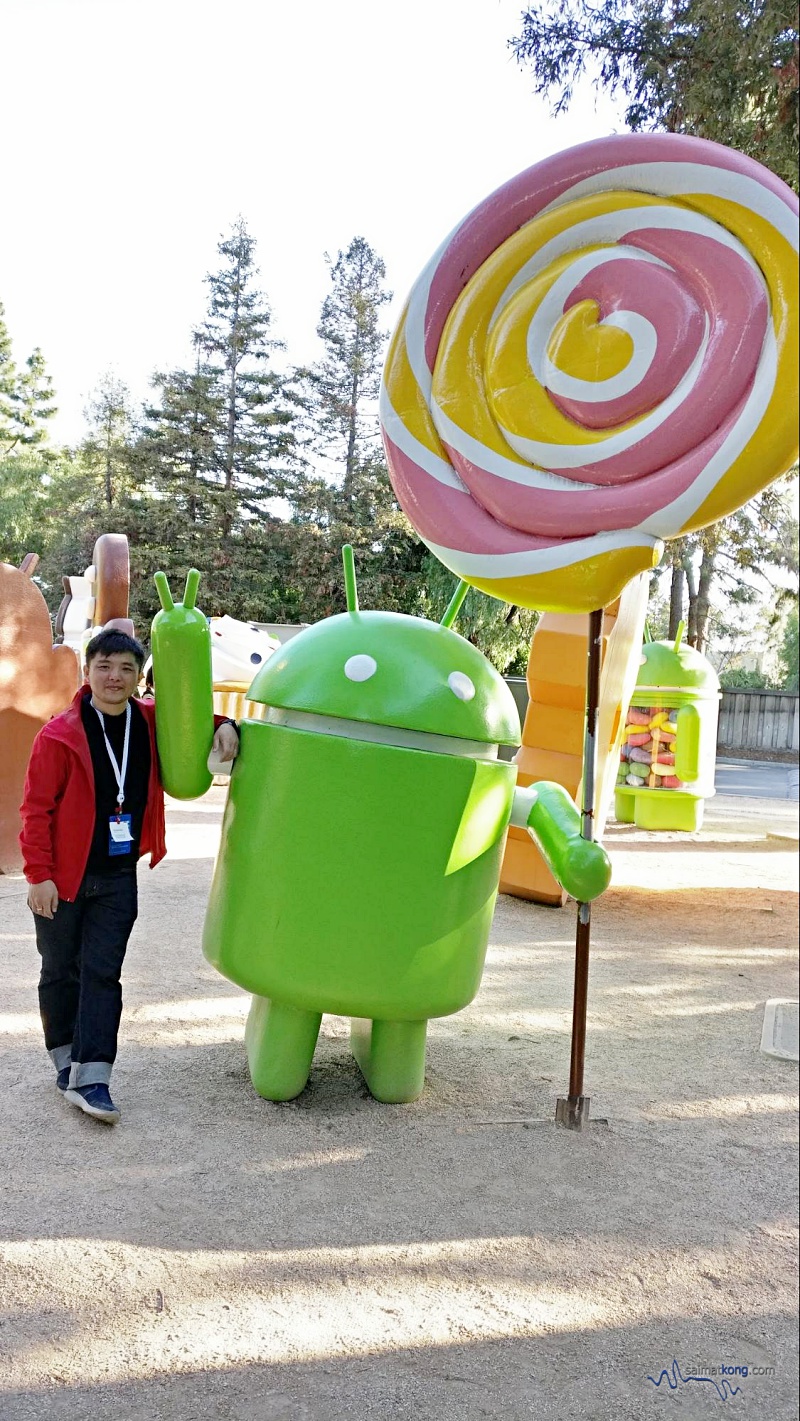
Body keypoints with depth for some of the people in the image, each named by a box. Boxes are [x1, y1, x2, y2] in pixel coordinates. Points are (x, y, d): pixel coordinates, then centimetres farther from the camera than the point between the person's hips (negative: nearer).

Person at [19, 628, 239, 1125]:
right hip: (63, 877, -2)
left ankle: (91, 1079, 3)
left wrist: (224, 726, -1)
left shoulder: (151, 722, -1)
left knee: (103, 974, -1)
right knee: (60, 971, 12)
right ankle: (65, 1060, 31)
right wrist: (38, 875, -13)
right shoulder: (60, 734, -13)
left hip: (118, 877, 2)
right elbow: (36, 808, -10)